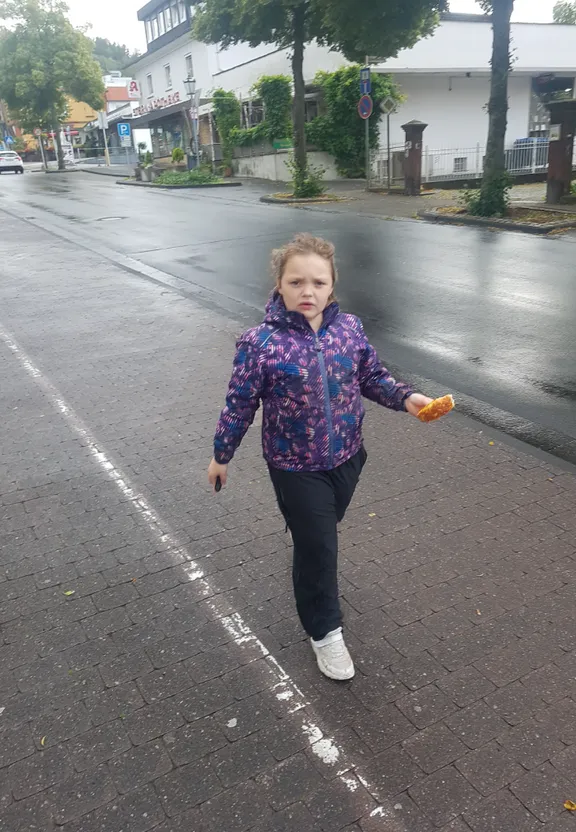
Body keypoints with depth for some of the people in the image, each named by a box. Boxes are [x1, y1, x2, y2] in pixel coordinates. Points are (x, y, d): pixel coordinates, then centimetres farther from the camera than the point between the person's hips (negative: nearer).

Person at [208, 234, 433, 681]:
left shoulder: (349, 328, -8)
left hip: (346, 457, 4)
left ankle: (313, 579, 58)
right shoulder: (260, 343, -20)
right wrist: (222, 456, 0)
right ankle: (325, 631, 26)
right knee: (317, 547, 3)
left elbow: (373, 376, 4)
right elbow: (240, 404, -10)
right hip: (295, 467, -4)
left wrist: (405, 397, -15)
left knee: (322, 534, 25)